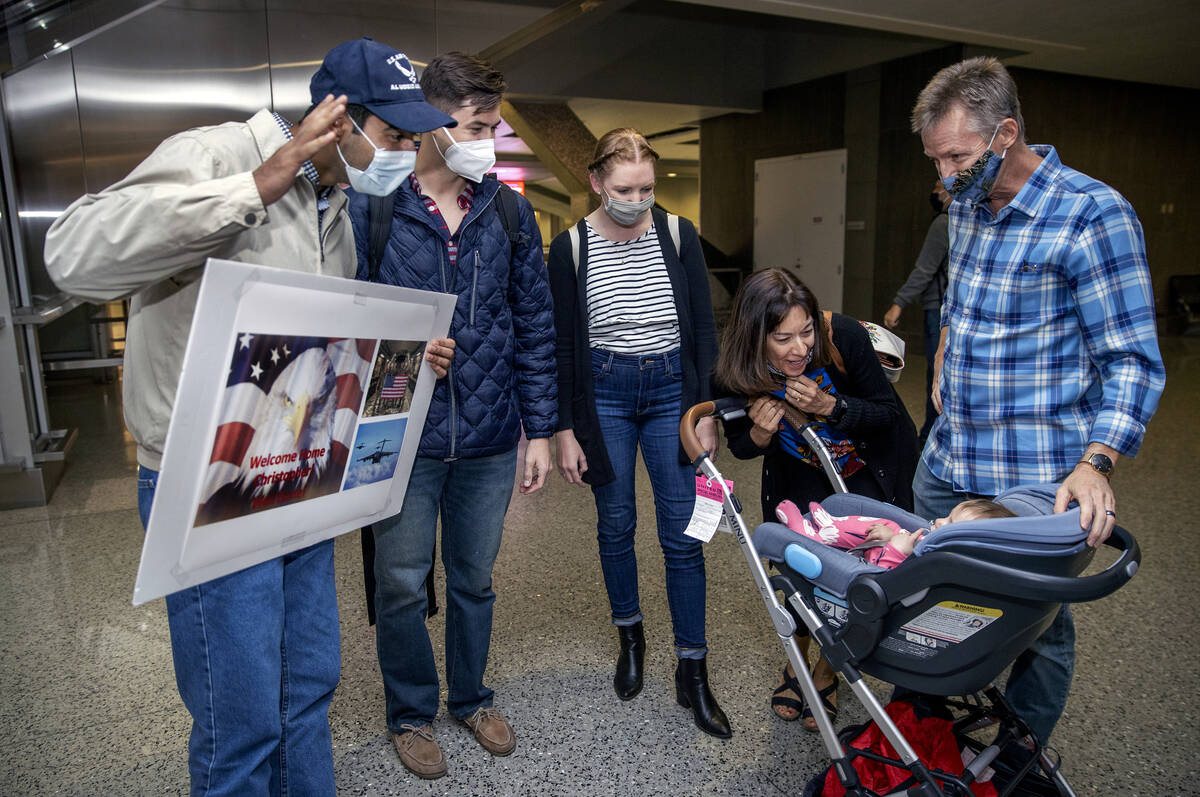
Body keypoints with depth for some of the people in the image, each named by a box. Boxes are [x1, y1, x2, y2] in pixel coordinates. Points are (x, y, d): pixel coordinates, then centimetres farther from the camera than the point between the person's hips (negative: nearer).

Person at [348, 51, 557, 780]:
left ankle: (472, 696, 42)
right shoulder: (368, 208, -7)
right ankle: (412, 713, 37)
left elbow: (535, 325, 6)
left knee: (475, 580, 19)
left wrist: (540, 429, 4)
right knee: (402, 586, 12)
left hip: (489, 438, 3)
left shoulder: (510, 213, 3)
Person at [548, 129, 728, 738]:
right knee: (616, 525, 11)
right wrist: (565, 429, -3)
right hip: (603, 394, 0)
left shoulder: (679, 235, -2)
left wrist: (706, 409, -3)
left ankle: (692, 672, 13)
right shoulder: (570, 248, -4)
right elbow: (562, 346, -1)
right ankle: (629, 636, 35)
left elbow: (704, 328, 1)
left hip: (671, 389, 0)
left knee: (683, 533, 1)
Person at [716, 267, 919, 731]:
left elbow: (890, 412, -20)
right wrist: (760, 432, -32)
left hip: (870, 465, -1)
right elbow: (740, 446, -8)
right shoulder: (737, 375, -26)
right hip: (802, 467, 2)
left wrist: (830, 406, -38)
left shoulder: (843, 337, -33)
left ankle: (826, 673, 17)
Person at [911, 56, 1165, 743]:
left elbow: (1133, 361, -16)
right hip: (947, 461, 7)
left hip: (1038, 480, -7)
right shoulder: (966, 205, 7)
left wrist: (1095, 462, -27)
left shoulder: (1094, 216, -16)